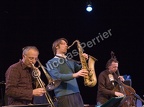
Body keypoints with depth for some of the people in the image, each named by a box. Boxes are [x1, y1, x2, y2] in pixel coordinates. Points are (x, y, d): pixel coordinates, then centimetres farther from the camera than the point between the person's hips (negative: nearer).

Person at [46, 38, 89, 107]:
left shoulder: (70, 61, 22)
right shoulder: (51, 62, 1)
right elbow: (57, 77, -15)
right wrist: (75, 75, -26)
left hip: (76, 94, 6)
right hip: (63, 96, -6)